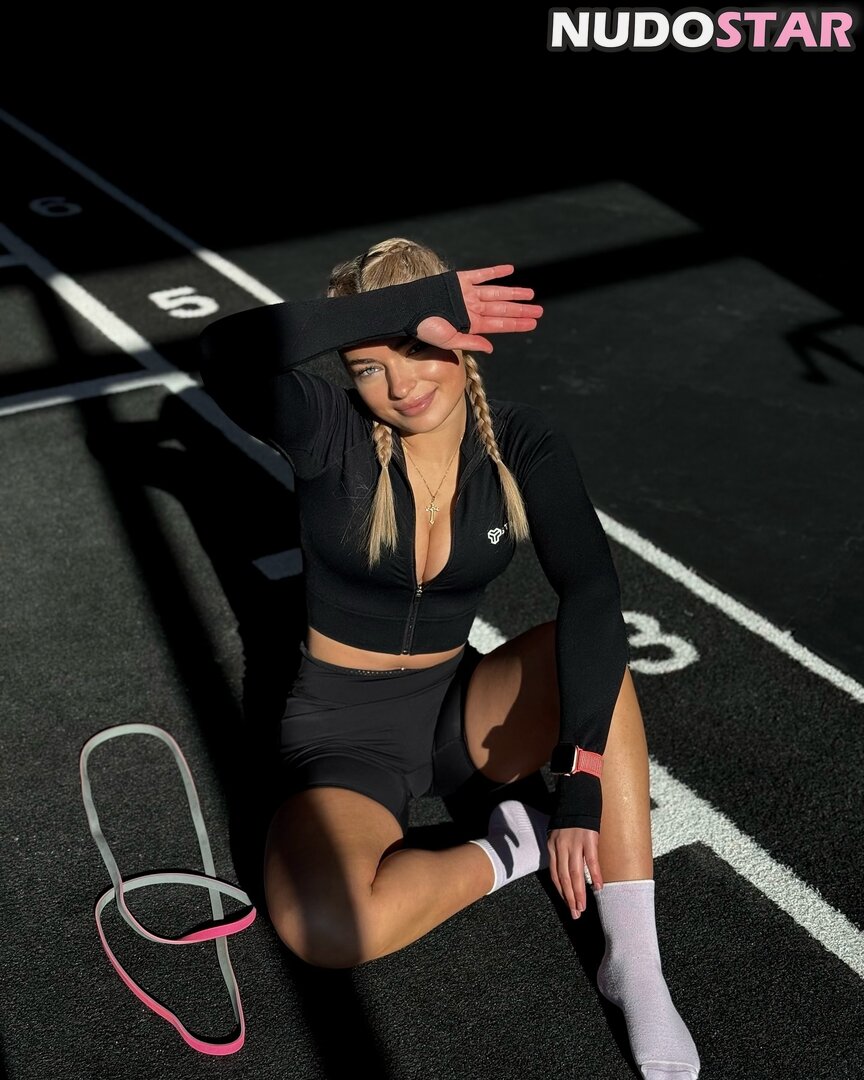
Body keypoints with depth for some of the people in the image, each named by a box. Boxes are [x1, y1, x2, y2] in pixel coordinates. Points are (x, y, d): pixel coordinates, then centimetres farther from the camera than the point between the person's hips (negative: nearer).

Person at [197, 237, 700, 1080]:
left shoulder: (522, 444, -10)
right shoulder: (332, 436, -16)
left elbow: (591, 590, -24)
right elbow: (225, 355, -38)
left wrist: (581, 779, -36)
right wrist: (419, 300, -41)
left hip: (460, 710, 3)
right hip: (347, 730, -2)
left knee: (590, 653, -30)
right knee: (324, 928, -33)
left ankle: (634, 966, -21)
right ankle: (509, 847, -5)